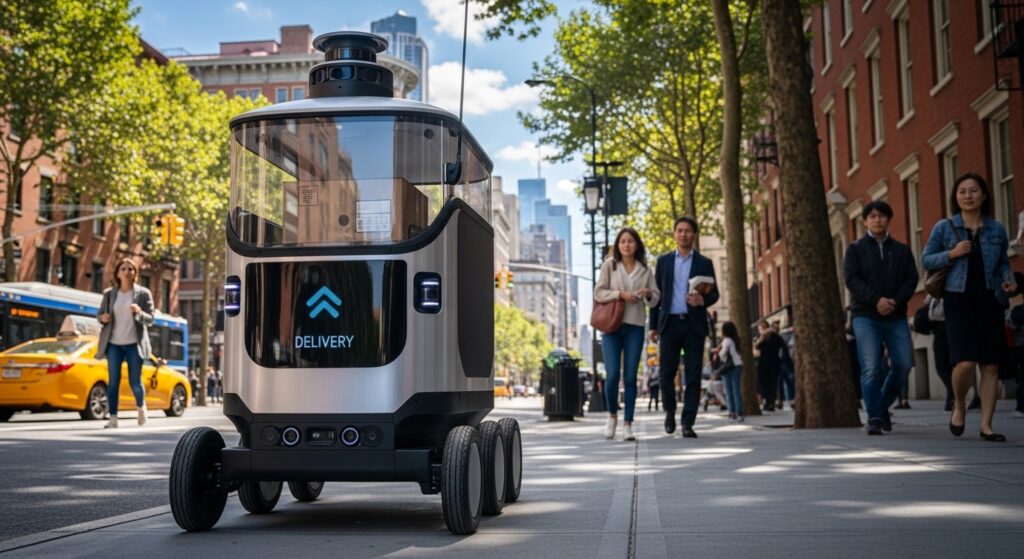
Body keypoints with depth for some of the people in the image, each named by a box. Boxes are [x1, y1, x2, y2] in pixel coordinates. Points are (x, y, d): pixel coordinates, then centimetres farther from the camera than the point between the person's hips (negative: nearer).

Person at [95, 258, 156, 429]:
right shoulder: (109, 293, 7)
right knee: (113, 381, -2)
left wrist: (140, 313, -21)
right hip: (114, 344, 2)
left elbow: (150, 320, 0)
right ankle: (113, 418, 3)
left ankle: (141, 406, 29)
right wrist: (102, 318, -10)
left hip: (134, 344, -2)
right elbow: (100, 315, 13)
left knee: (135, 382, 0)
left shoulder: (143, 293, 2)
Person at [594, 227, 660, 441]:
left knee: (630, 377, 0)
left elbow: (655, 299, 12)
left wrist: (648, 294, -9)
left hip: (635, 327, 2)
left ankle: (628, 424, 5)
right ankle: (612, 415, 15)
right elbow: (598, 292, 0)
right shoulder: (609, 265, 5)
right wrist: (620, 294, -13)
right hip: (612, 325, -2)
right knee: (613, 374, -9)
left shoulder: (644, 269, 10)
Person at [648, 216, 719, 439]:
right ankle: (670, 412, 23)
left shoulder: (704, 263, 9)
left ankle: (687, 423, 2)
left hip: (694, 324, -1)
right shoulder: (664, 261, 12)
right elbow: (657, 294, 11)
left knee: (693, 376, -3)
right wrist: (653, 325, 6)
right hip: (669, 323, 1)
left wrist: (703, 300, -15)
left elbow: (714, 294, 8)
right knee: (666, 373, -1)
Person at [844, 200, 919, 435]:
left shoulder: (902, 250, 16)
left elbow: (911, 279, 6)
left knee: (903, 364, -5)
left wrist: (895, 301, -12)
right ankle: (874, 418, -4)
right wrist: (876, 300, -16)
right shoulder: (856, 249, 8)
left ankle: (883, 405, 17)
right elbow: (852, 279, -4)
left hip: (896, 316, 3)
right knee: (871, 368, -9)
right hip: (866, 316, -3)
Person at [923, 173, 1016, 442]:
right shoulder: (944, 228, 3)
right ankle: (959, 406, 14)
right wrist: (951, 254, -10)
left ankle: (986, 425, 8)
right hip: (958, 299, -2)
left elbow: (1003, 262, 18)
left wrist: (1008, 279, -3)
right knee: (965, 362, -15)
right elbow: (926, 260, 6)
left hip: (990, 301, 3)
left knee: (991, 366, 0)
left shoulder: (997, 229, 9)